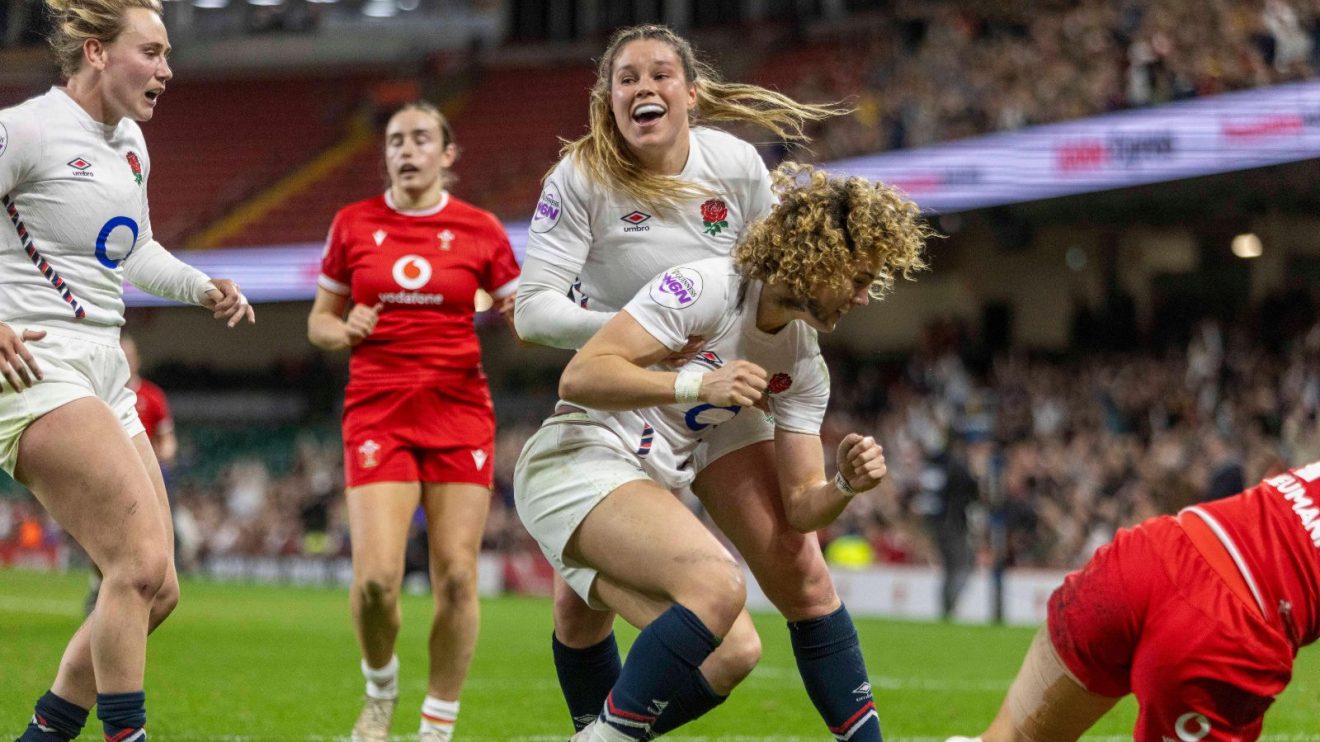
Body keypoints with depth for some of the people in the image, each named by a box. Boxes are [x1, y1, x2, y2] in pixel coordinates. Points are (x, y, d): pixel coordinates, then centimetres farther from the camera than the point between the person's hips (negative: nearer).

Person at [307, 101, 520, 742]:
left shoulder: (480, 230, 4)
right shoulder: (353, 225, 6)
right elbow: (319, 321, 13)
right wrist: (344, 329, -9)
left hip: (460, 411, 0)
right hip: (377, 414, 0)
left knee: (457, 576, -5)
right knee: (375, 577, -14)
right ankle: (380, 689, 17)